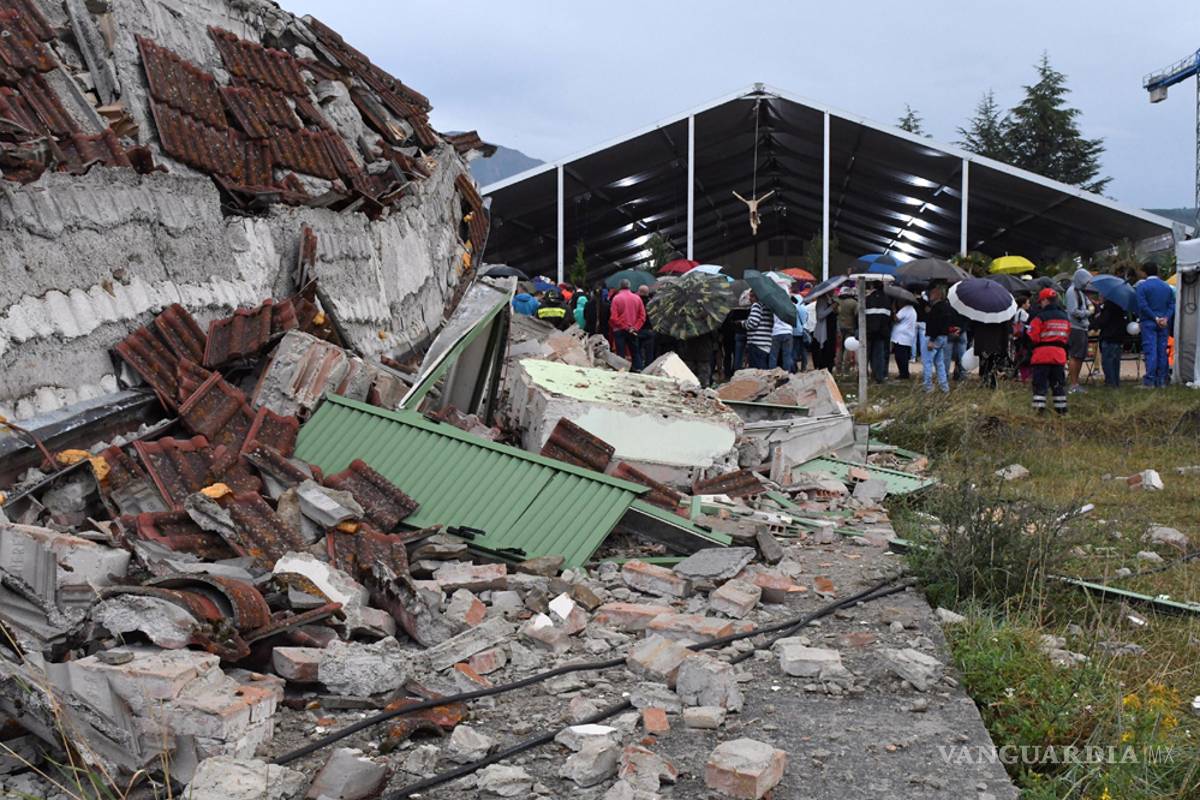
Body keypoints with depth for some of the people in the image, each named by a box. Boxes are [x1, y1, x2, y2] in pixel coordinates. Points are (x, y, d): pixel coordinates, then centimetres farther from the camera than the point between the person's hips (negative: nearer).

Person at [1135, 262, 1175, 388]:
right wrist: (1166, 318, -7)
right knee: (1162, 351, 8)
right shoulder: (1167, 286, 12)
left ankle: (1150, 380, -10)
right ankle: (1162, 380, 11)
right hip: (1164, 324, 4)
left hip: (1149, 322, -4)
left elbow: (1143, 306, -14)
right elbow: (1172, 305, 5)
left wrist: (1155, 318, -10)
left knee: (1150, 350, -6)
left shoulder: (1142, 286, -6)